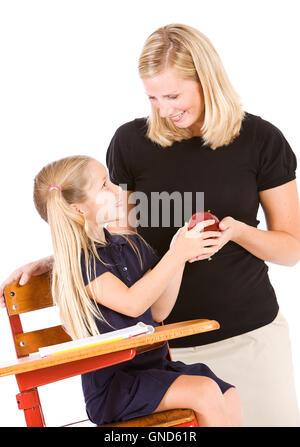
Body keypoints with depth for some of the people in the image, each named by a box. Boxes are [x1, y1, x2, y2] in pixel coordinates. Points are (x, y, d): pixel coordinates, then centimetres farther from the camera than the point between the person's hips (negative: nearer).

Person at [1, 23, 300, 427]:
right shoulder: (132, 141, -2)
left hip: (251, 332, 0)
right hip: (166, 336, 0)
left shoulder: (261, 140, -4)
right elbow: (118, 233, 11)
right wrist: (53, 262, -1)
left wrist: (237, 231, -17)